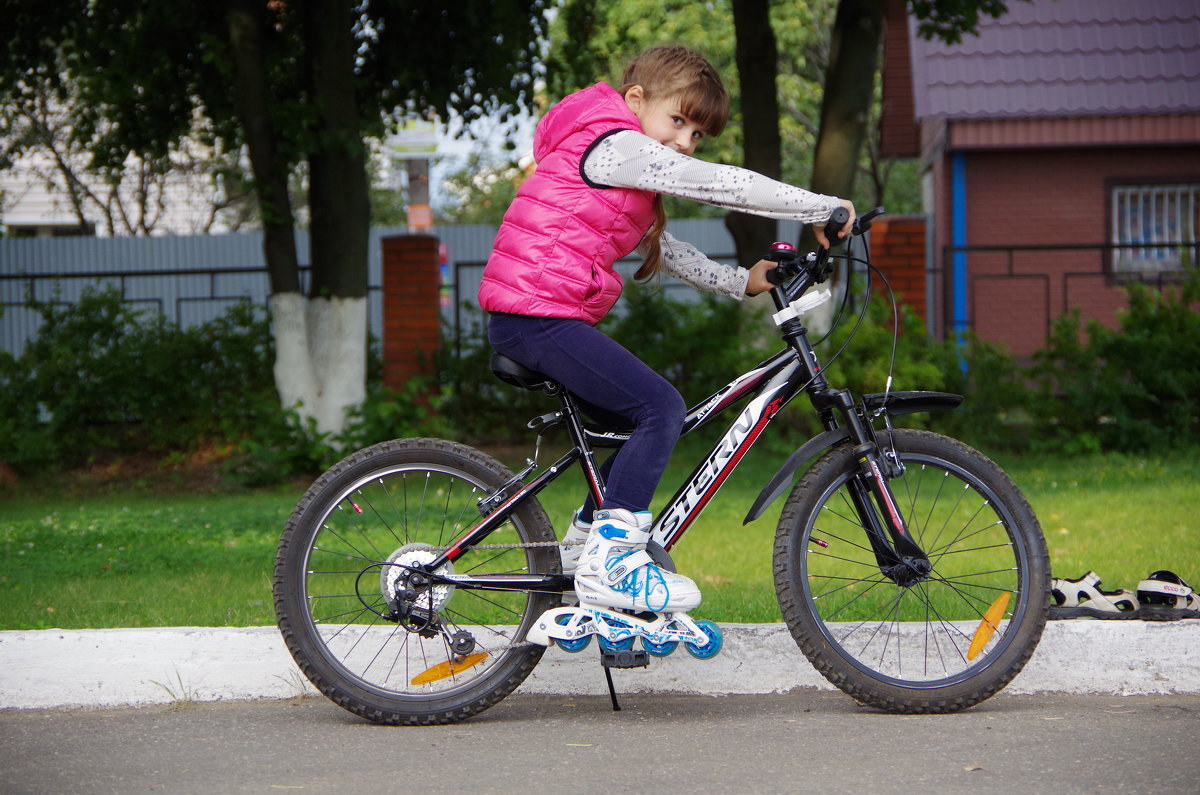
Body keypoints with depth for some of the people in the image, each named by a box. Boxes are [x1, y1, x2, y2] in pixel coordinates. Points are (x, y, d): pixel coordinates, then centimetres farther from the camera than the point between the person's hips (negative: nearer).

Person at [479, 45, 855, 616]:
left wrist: (739, 281, 26)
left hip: (525, 319, 11)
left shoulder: (626, 181, 25)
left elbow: (662, 249, 33)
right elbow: (719, 184, -14)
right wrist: (820, 207, -11)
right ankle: (607, 561, -16)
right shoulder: (615, 148, -9)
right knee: (661, 409, -15)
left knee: (641, 420, 19)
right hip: (540, 316, -11)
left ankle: (584, 542, 28)